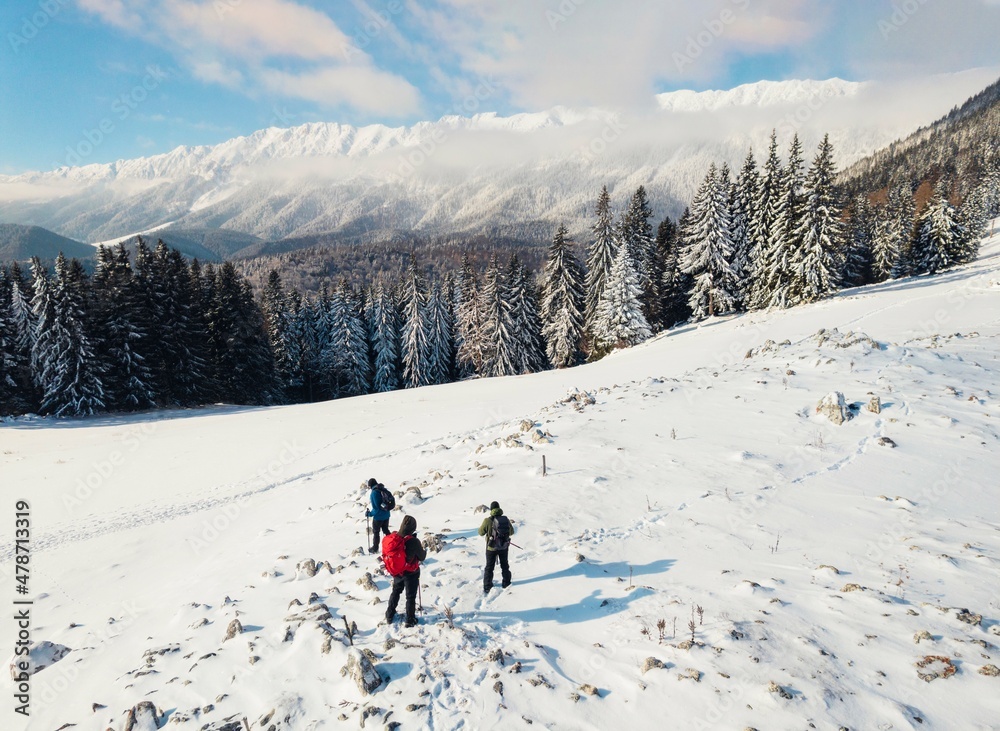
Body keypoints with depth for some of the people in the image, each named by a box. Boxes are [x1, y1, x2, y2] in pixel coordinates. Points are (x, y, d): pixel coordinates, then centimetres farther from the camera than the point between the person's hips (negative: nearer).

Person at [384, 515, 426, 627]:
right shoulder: (414, 542, -28)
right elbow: (422, 557, -13)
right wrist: (424, 550, 8)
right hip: (411, 573, -4)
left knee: (395, 592, 27)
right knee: (411, 596, 14)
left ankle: (389, 615, 39)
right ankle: (410, 620, 25)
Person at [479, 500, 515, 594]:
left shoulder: (488, 521, -21)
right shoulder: (506, 519, -10)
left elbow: (481, 532, -8)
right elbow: (511, 532, 3)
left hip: (492, 548, -2)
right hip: (504, 547, 3)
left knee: (489, 567, 13)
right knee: (504, 565, 23)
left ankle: (487, 588, 18)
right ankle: (506, 583, 35)